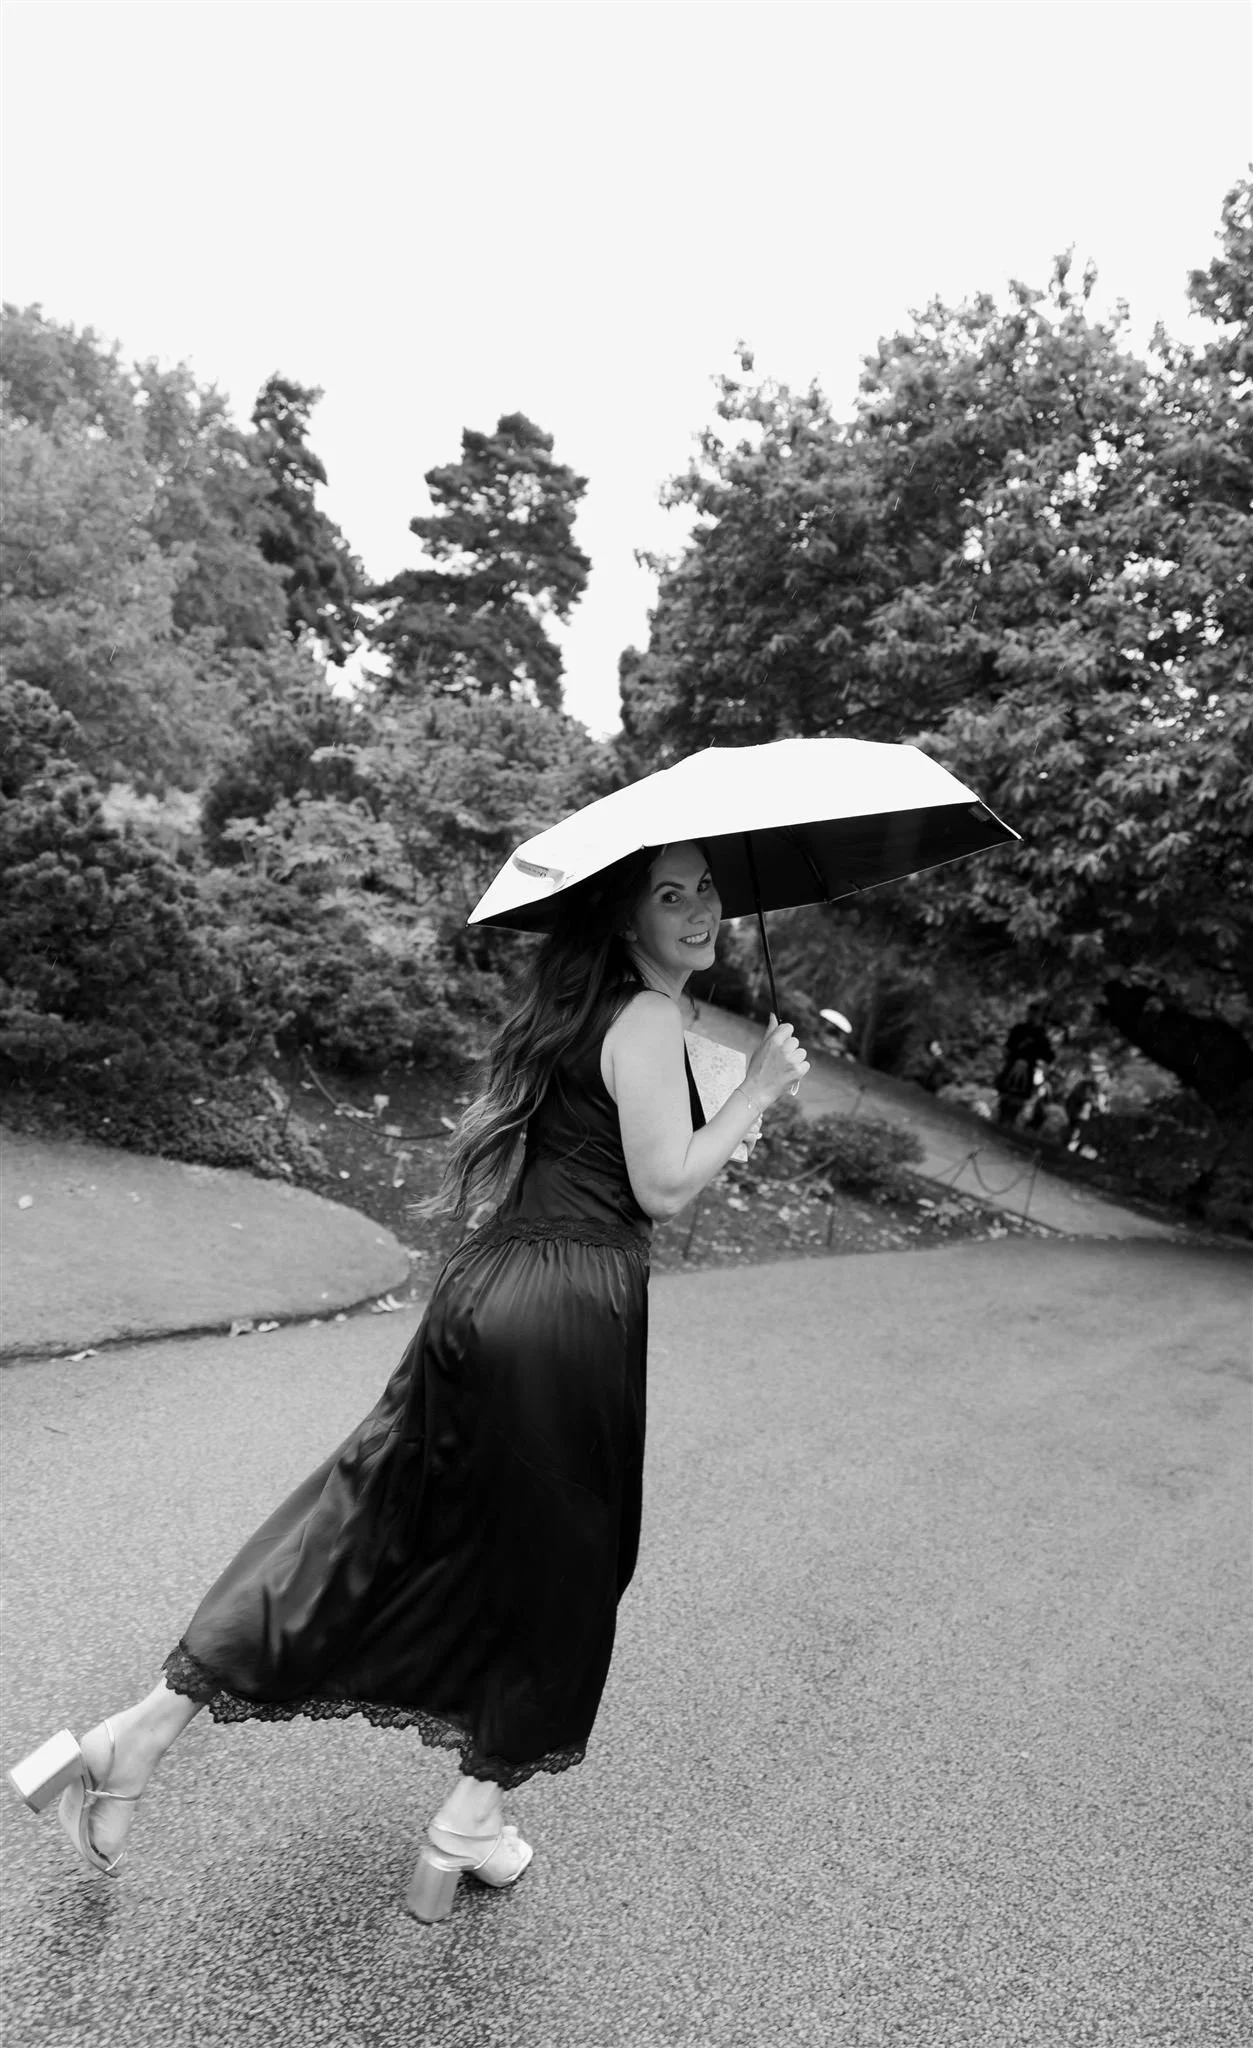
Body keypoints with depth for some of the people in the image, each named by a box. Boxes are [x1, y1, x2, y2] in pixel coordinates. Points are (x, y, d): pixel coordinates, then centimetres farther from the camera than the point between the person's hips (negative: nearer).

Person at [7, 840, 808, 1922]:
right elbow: (663, 1186, -15)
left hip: (489, 1287, 8)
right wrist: (759, 1088, -6)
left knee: (377, 1514, 15)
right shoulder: (648, 1017, -10)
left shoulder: (575, 1004, 17)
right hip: (569, 1314, -8)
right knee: (551, 1563, 13)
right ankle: (475, 1817, 31)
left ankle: (145, 1729, 20)